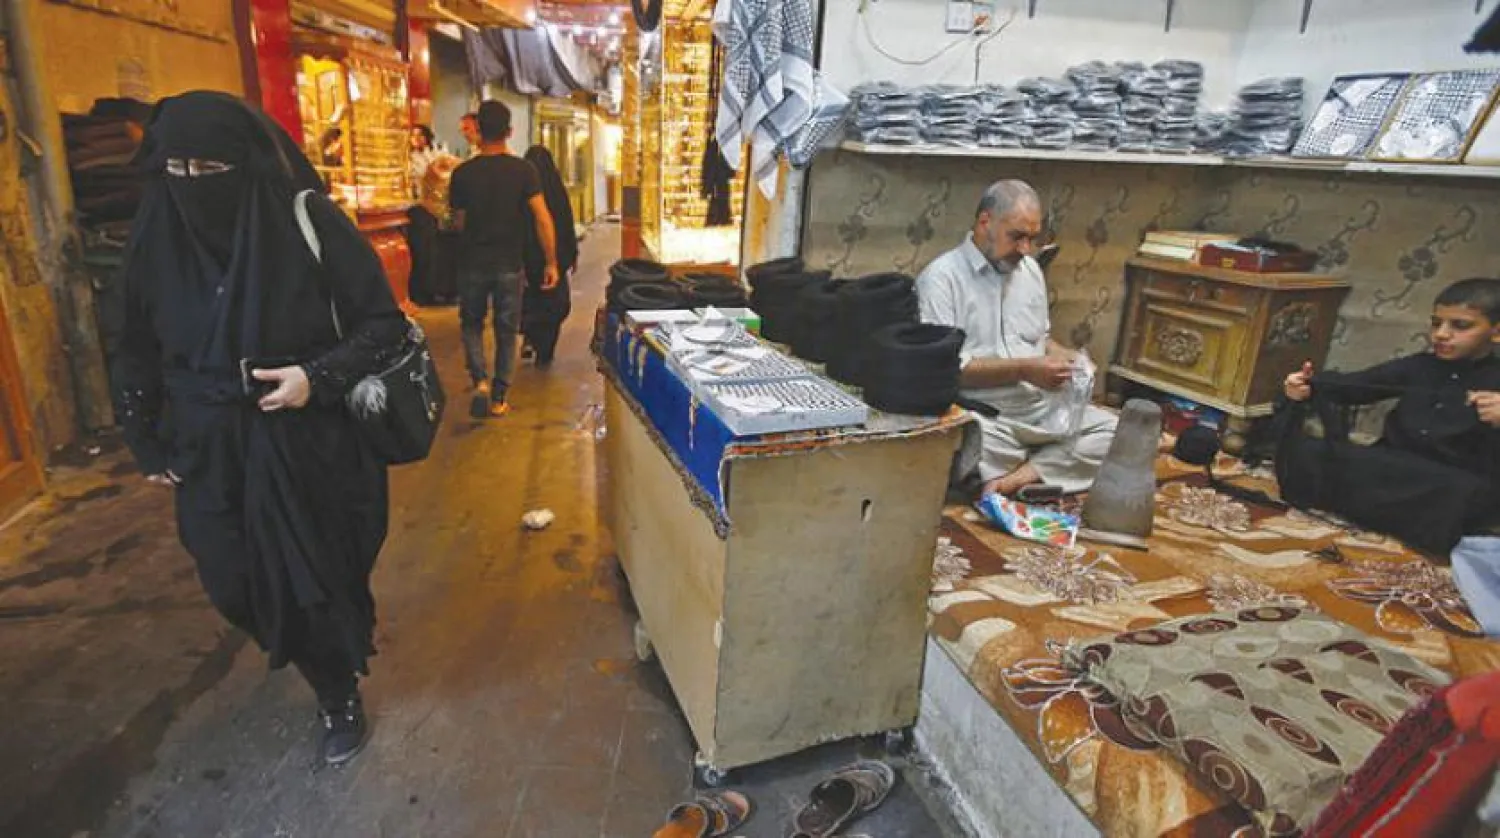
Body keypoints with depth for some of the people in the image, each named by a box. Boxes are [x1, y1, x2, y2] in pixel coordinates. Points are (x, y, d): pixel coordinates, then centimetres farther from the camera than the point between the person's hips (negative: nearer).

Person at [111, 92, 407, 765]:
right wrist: (147, 443, 13)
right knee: (238, 582, 10)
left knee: (317, 575, 7)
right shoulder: (155, 239, -1)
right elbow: (139, 351, 11)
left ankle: (340, 695, 35)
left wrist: (318, 377, -21)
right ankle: (332, 688, 39)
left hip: (308, 444, -4)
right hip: (210, 451, 4)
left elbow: (385, 322, -8)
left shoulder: (308, 222, -13)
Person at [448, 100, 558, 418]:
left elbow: (459, 222, 4)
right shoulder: (523, 170, -7)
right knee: (506, 331, 11)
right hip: (509, 264, 0)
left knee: (472, 324, 19)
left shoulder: (463, 173, -5)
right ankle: (499, 399, 15)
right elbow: (543, 218, -13)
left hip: (473, 262, 0)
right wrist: (551, 262, -9)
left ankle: (480, 380, -2)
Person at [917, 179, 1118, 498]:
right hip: (983, 416, -7)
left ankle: (1025, 475, -20)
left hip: (1042, 408, 8)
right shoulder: (942, 277, -10)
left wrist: (1062, 355, -1)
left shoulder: (1030, 269, 14)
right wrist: (1023, 369, -20)